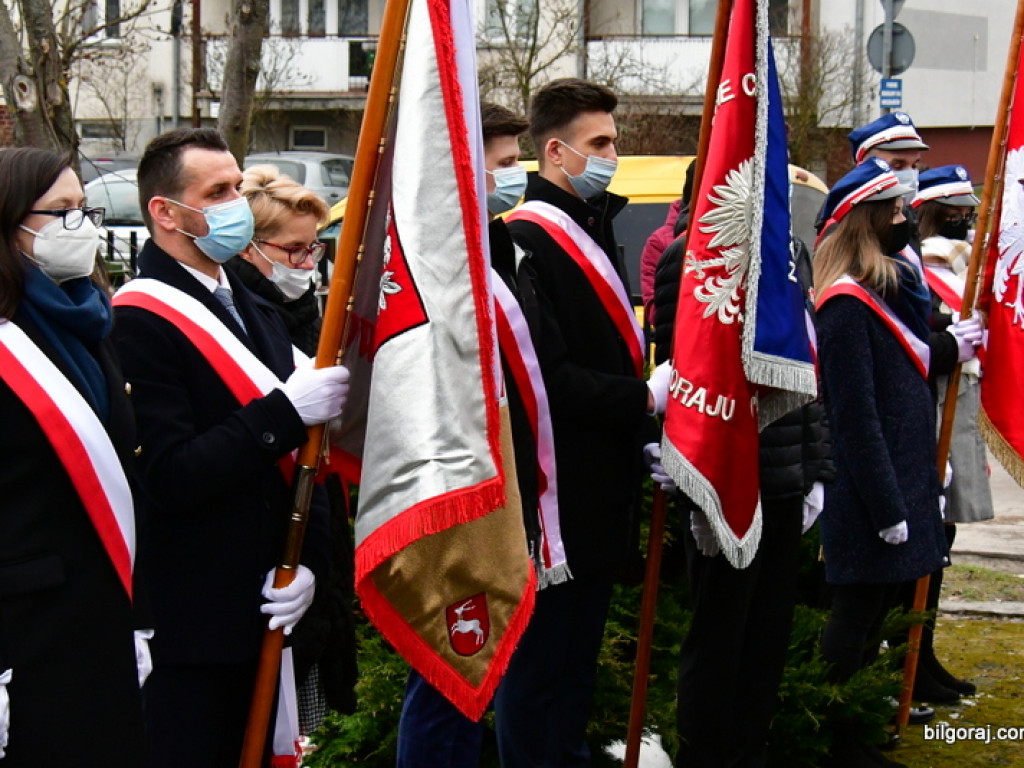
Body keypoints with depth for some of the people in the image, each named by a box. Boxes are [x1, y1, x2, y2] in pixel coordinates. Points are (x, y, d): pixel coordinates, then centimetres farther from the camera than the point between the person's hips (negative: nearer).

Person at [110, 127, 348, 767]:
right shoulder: (141, 322, -15)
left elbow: (297, 456, 16)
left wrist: (308, 560, 1)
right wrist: (285, 412, -23)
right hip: (186, 627, -8)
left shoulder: (257, 314, 15)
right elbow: (166, 478, -23)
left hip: (259, 617, 8)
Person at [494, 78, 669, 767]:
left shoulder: (593, 227, 16)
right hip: (555, 495, -10)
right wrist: (643, 399, -19)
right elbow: (545, 378, -22)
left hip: (601, 492, 10)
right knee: (539, 665, -1)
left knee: (578, 662, 18)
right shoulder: (526, 240, -15)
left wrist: (643, 430, 10)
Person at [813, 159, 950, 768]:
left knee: (878, 609, 15)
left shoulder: (896, 285, 13)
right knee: (856, 618, 1)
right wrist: (887, 507, -19)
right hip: (870, 489, -9)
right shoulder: (847, 303, -16)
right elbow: (855, 419, -19)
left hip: (906, 481, 9)